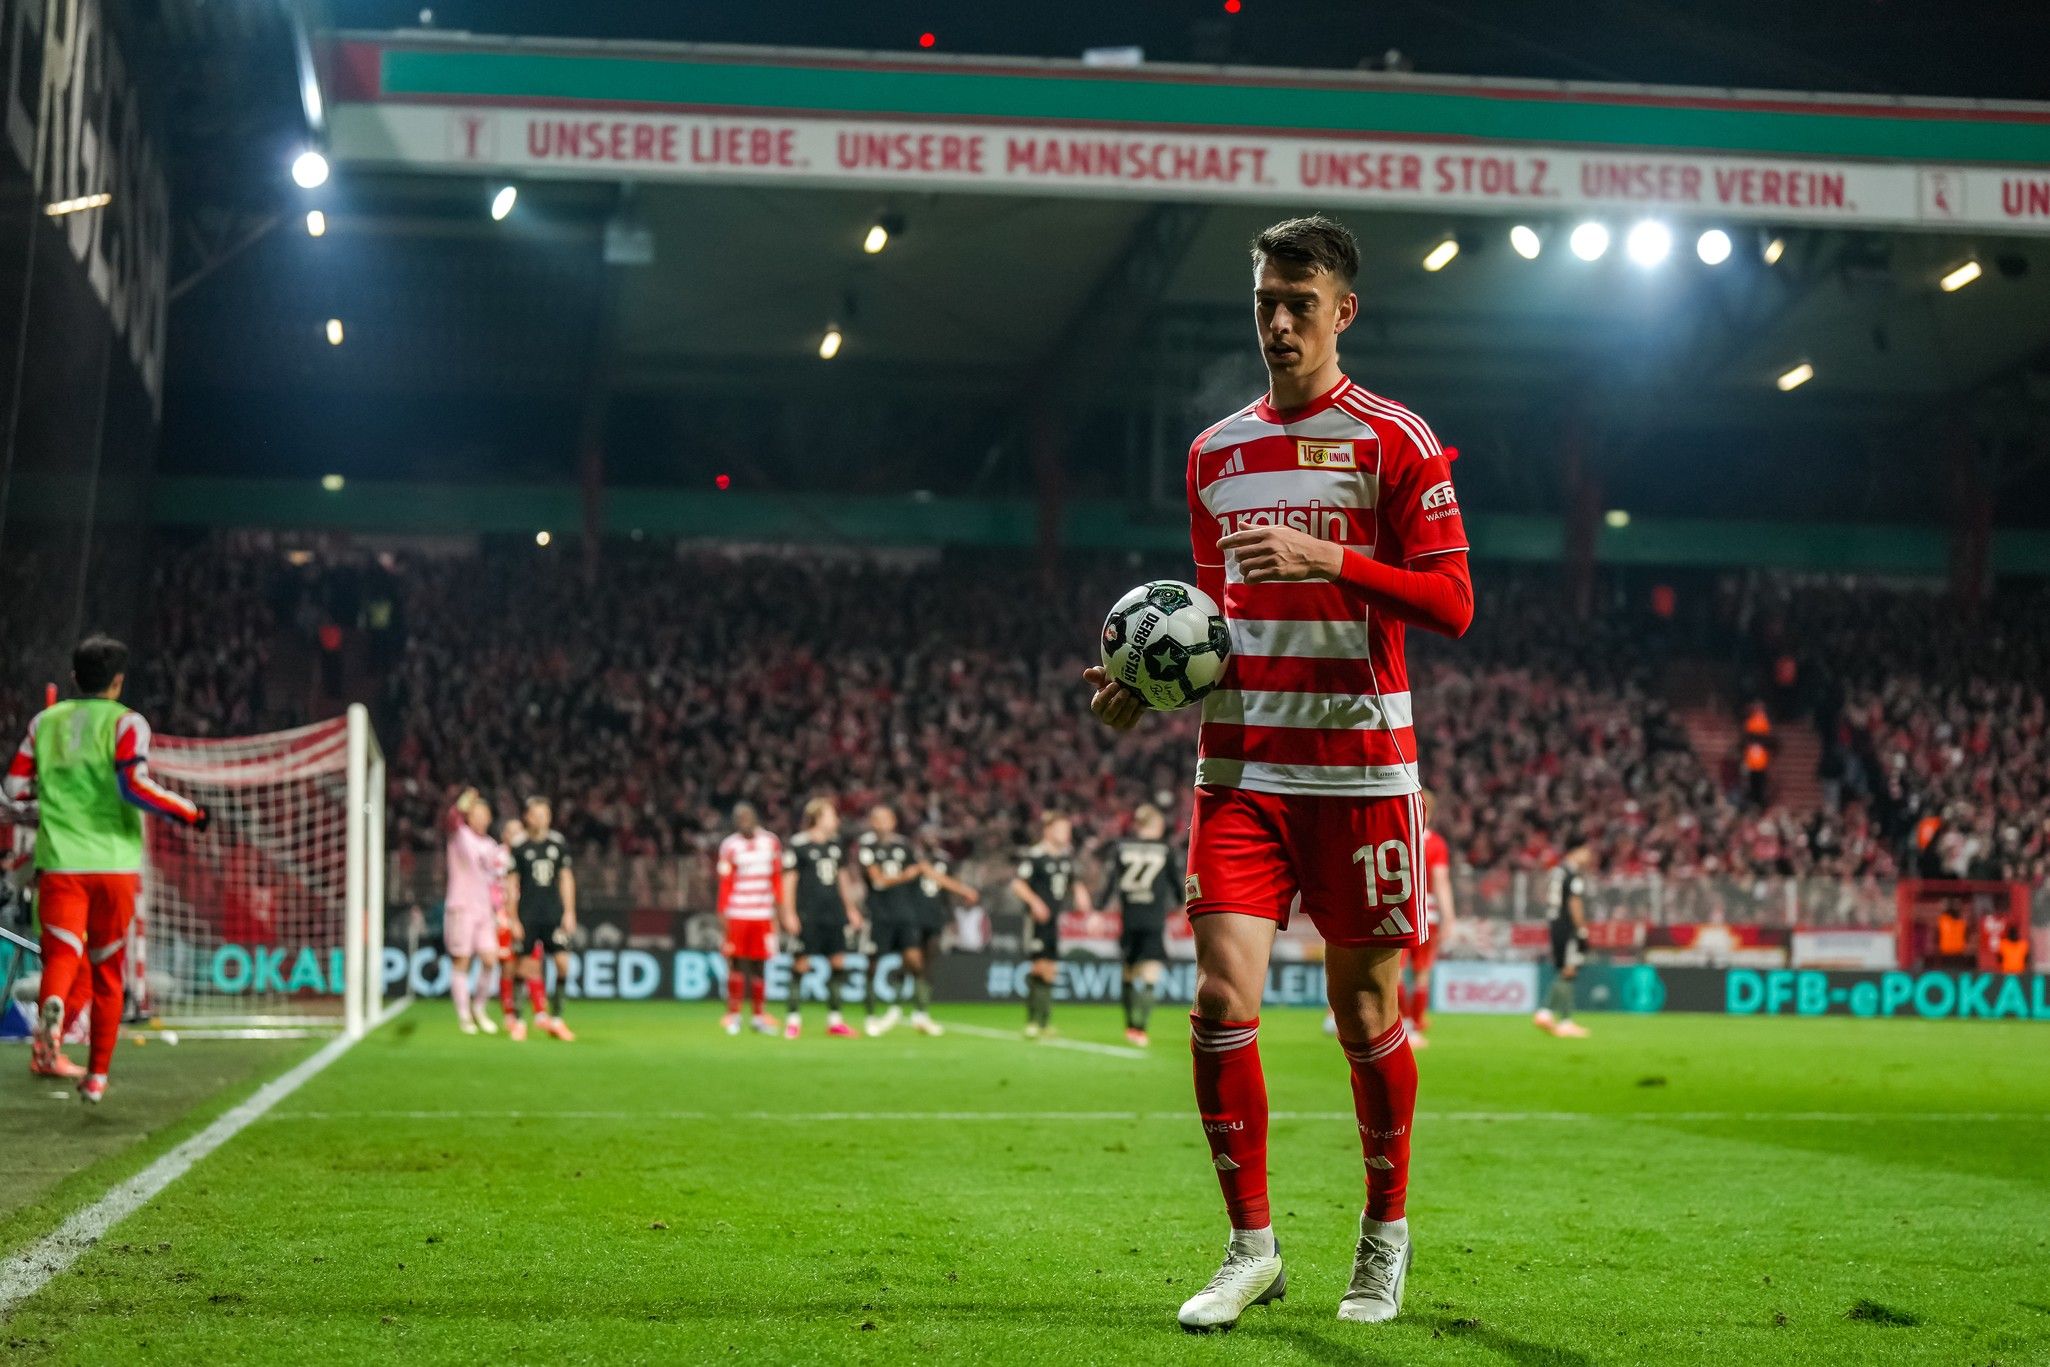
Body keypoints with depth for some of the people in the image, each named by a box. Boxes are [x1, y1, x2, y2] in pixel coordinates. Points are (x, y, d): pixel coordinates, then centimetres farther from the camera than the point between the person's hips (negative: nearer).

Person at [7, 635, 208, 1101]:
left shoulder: (45, 722, 10)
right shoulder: (126, 722, -1)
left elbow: (15, 786, 13)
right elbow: (134, 784, -16)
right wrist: (190, 814, -7)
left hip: (59, 864, 1)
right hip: (115, 865, -1)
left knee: (62, 956, -8)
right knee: (107, 973, 11)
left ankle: (51, 1008, -44)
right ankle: (97, 1076, 14)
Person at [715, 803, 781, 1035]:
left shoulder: (771, 842, 8)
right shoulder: (730, 846, -2)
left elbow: (777, 879, 12)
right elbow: (725, 883, -3)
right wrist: (723, 912, -7)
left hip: (763, 914, 3)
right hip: (737, 914, -3)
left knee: (759, 965, 6)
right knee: (737, 964, -4)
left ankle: (759, 1016, 12)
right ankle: (733, 1014, 1)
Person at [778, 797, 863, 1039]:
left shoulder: (836, 843, 14)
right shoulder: (797, 845, -5)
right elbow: (789, 881, -5)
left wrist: (851, 909, 20)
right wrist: (789, 914, -10)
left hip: (834, 913, 6)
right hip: (807, 916, -6)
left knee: (838, 963, 3)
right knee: (801, 964, -3)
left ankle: (834, 1019, 11)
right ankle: (794, 1019, 5)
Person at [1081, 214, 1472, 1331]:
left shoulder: (1394, 440, -1)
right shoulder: (1216, 451, 14)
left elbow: (1452, 602, -8)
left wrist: (1330, 559, -21)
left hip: (1360, 767, -3)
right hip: (1240, 766, 4)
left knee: (1364, 1013, 4)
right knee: (1221, 999, -8)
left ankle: (1385, 1232, 24)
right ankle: (1251, 1247, 5)